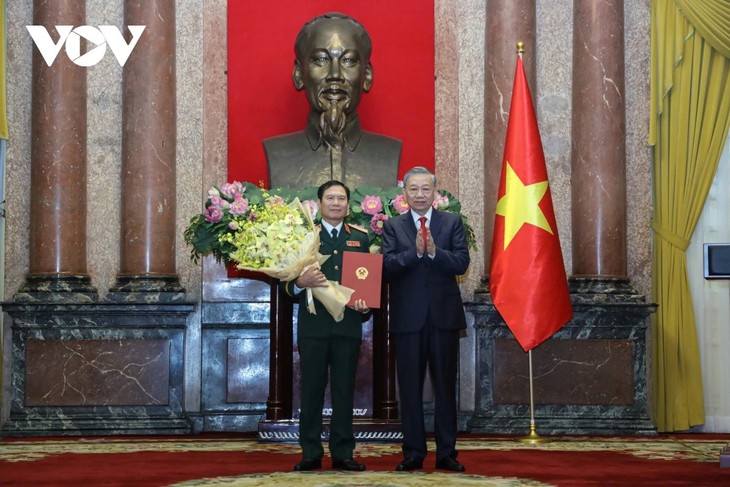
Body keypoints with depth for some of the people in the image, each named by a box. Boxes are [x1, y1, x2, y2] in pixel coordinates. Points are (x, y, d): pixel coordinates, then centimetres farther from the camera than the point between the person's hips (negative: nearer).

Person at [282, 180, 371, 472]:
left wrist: (366, 306, -9)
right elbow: (286, 282, -1)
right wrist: (301, 282, -22)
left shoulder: (360, 238, 12)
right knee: (312, 390, 3)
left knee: (344, 390, 4)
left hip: (348, 325, 2)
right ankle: (310, 453, 8)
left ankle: (342, 453, 9)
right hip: (313, 325, -2)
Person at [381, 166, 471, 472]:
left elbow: (462, 263, -5)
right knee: (410, 388, 4)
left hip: (444, 315, 0)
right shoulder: (393, 226, 6)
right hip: (407, 318, 0)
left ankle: (446, 453, 10)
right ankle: (413, 453, 11)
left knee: (445, 387, 4)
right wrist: (415, 252, -21)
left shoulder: (452, 223, 6)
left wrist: (434, 251, -20)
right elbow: (386, 267, -8)